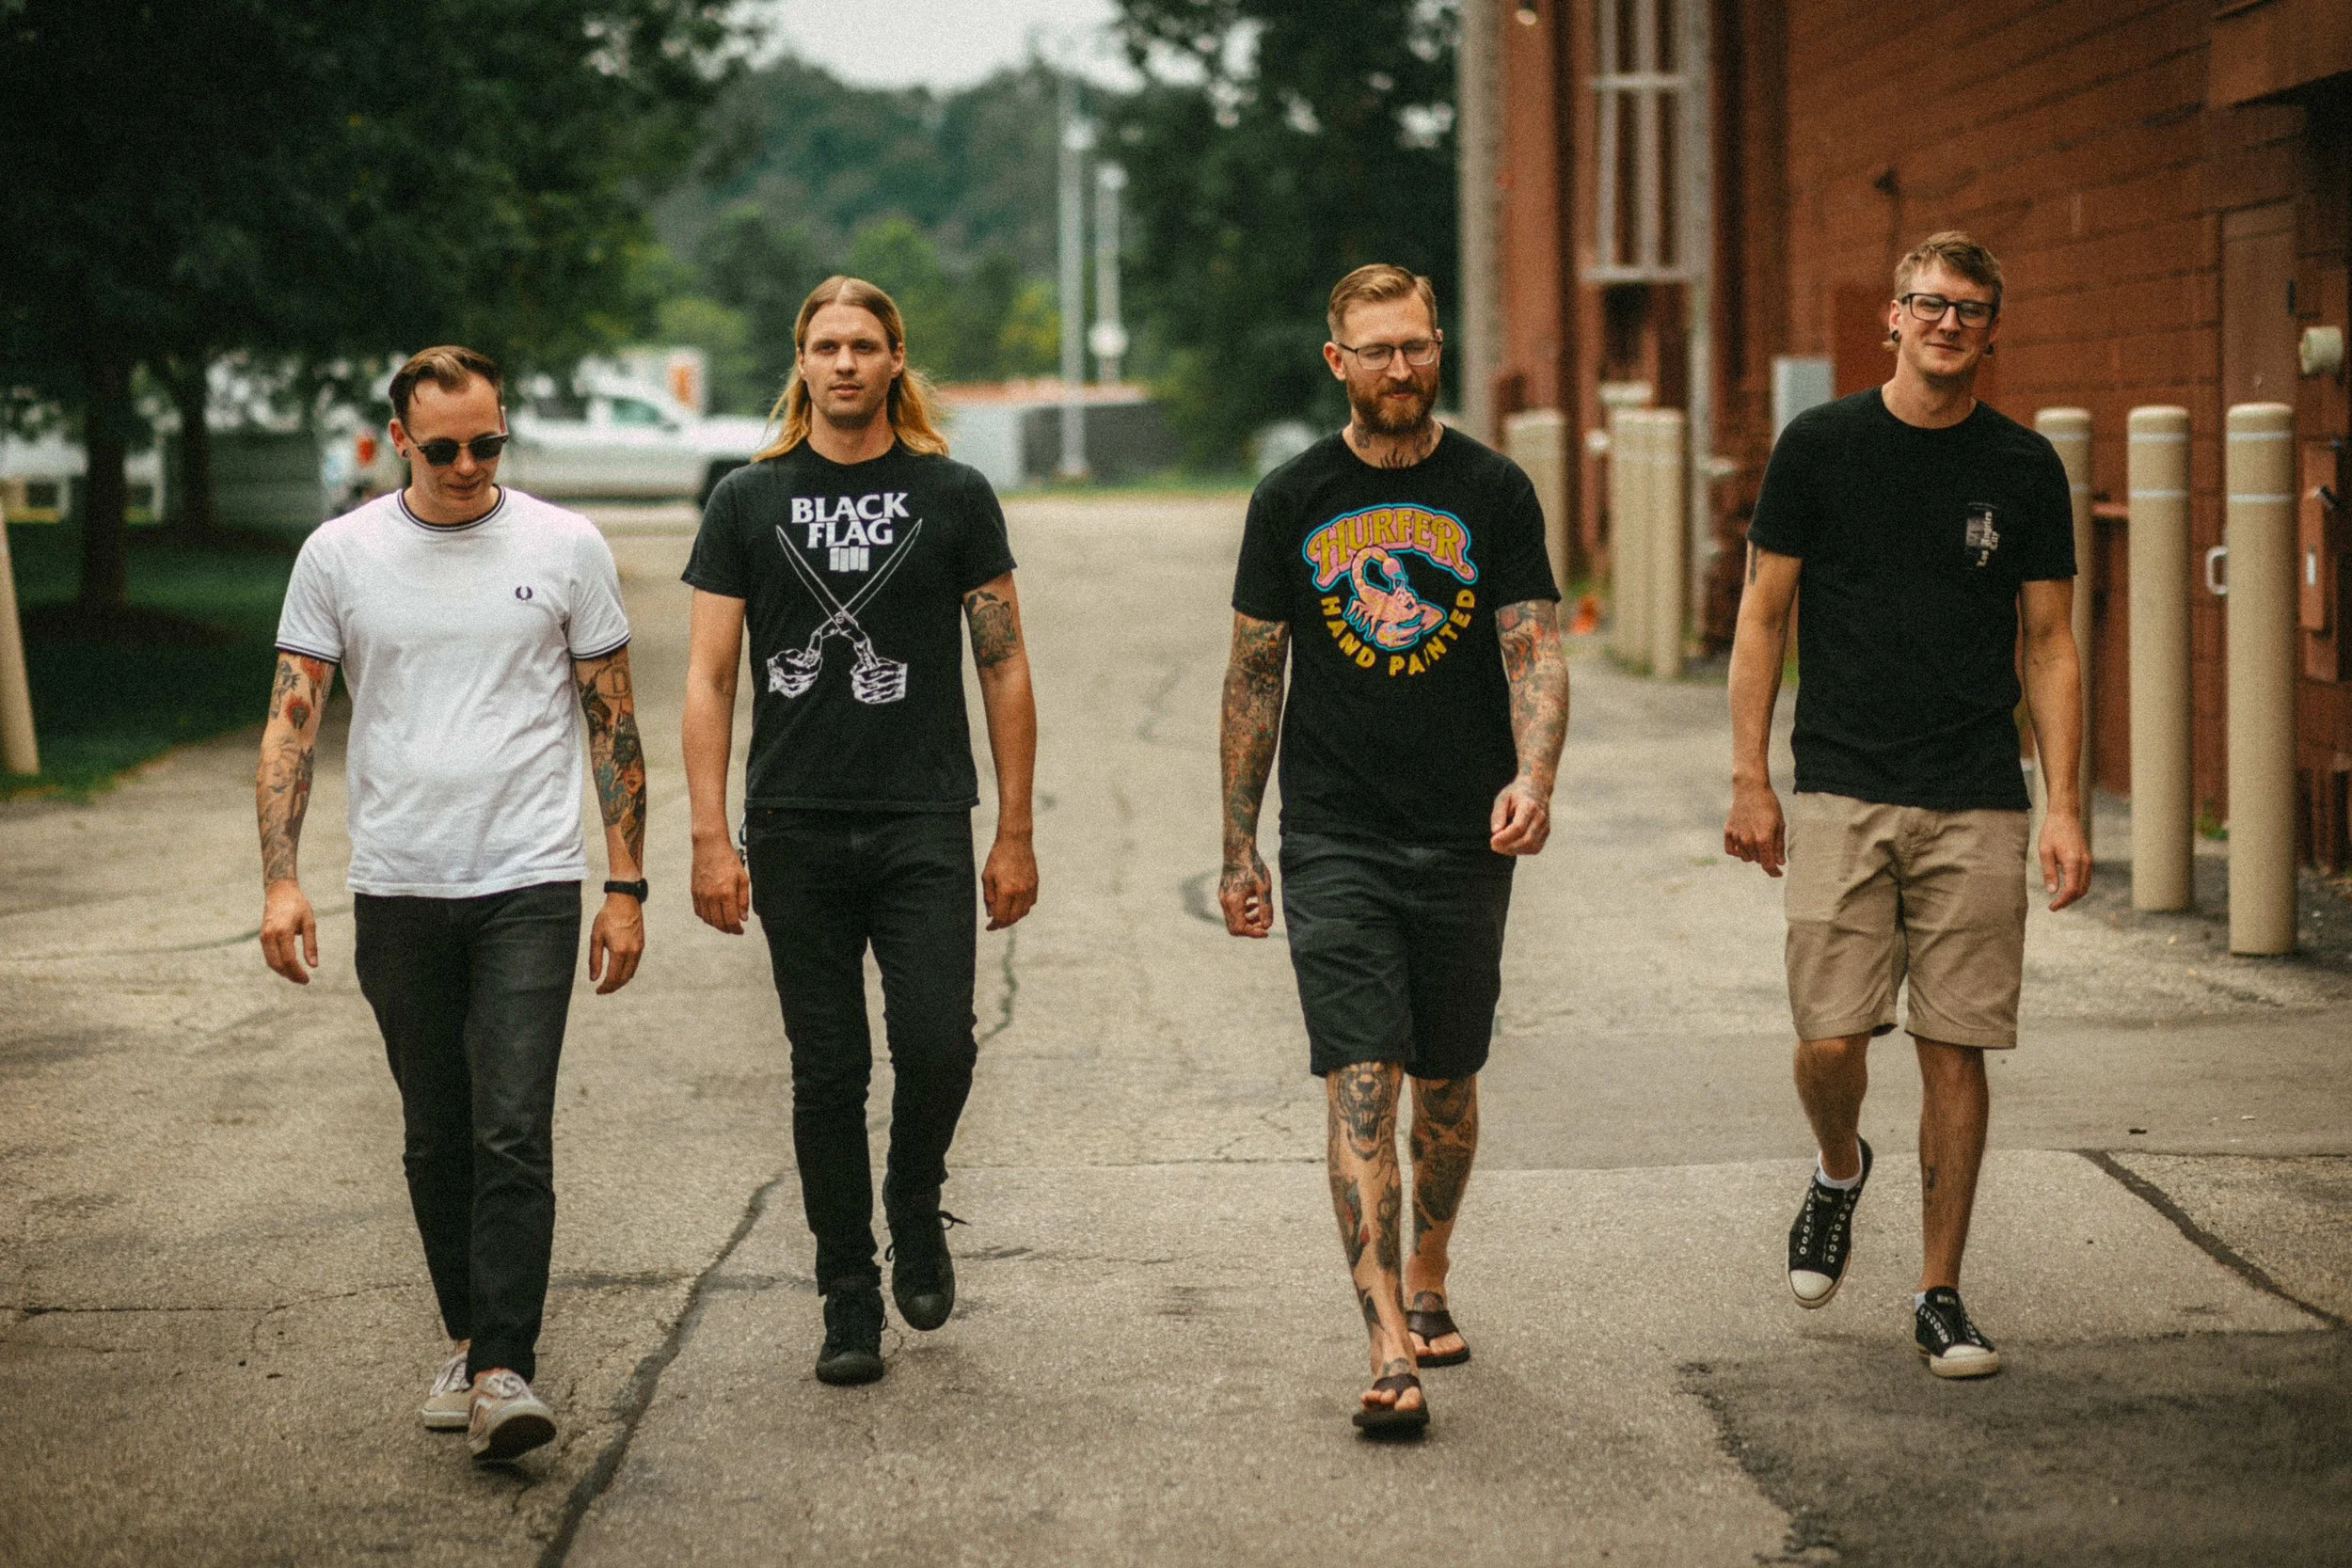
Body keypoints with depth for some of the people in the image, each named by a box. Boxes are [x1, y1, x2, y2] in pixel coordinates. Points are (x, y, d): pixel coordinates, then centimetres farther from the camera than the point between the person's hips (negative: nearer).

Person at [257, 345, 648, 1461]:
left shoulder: (565, 548, 1)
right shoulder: (340, 554, 3)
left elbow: (613, 722, 5)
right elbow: (292, 720, 2)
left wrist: (626, 886, 1)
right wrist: (280, 878, -9)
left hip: (530, 884, -2)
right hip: (397, 888, 2)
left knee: (513, 1133, -13)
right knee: (436, 1137, 12)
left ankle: (503, 1371, -13)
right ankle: (467, 1339, 28)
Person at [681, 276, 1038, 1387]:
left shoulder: (954, 497, 5)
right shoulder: (749, 502, 6)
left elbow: (1005, 669, 6)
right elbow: (709, 679, 4)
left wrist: (1015, 833, 1)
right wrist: (710, 839, -5)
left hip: (923, 823, -1)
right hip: (794, 832, 1)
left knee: (936, 1045, -13)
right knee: (827, 1072, 4)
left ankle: (915, 1208, 17)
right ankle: (848, 1301, 15)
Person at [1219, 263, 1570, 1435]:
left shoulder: (1493, 492, 2)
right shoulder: (1291, 500, 4)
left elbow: (1534, 648, -4)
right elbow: (1254, 676, 8)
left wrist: (1533, 776, -24)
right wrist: (1237, 850, 7)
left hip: (1465, 842, 1)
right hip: (1333, 843, -1)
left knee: (1446, 1085, 12)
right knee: (1360, 1085, -11)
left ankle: (1426, 1286, 35)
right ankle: (1389, 1352, -17)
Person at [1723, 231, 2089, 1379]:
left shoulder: (2023, 468, 5)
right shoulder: (1819, 446, 1)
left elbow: (2050, 646, 7)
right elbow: (1762, 617, 5)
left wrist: (2063, 807, -1)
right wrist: (1749, 783, -1)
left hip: (1975, 807, 1)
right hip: (1840, 795, -1)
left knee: (1956, 1049, 1)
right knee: (1830, 1040, -9)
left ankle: (1939, 1296, 12)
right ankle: (1839, 1170, 26)